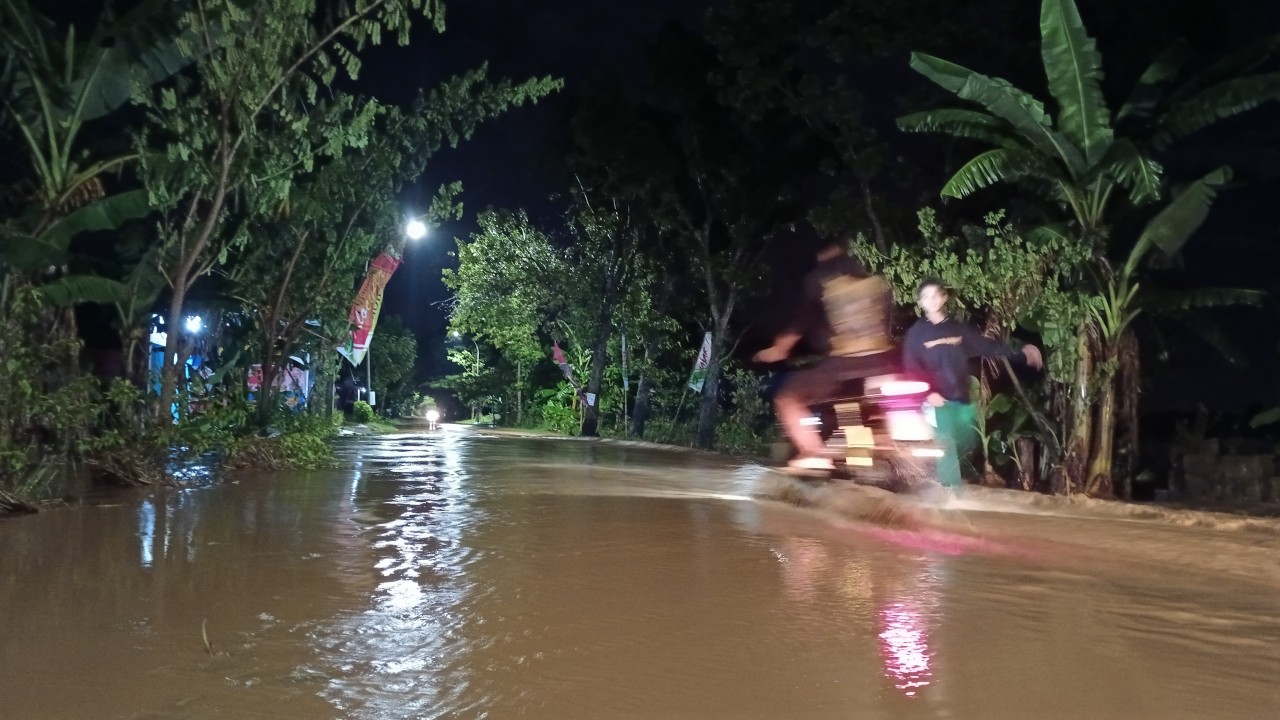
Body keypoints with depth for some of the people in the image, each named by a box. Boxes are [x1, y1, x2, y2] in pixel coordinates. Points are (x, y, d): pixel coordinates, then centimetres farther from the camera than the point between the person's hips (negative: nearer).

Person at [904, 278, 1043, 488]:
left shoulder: (959, 328, 10)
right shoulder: (917, 333, -1)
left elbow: (988, 346, 12)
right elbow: (911, 367, -6)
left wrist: (1020, 353, 6)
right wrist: (928, 392, -17)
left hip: (962, 398, 5)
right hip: (938, 400, -5)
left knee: (967, 442, 12)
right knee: (946, 446, -9)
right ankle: (952, 489, -2)